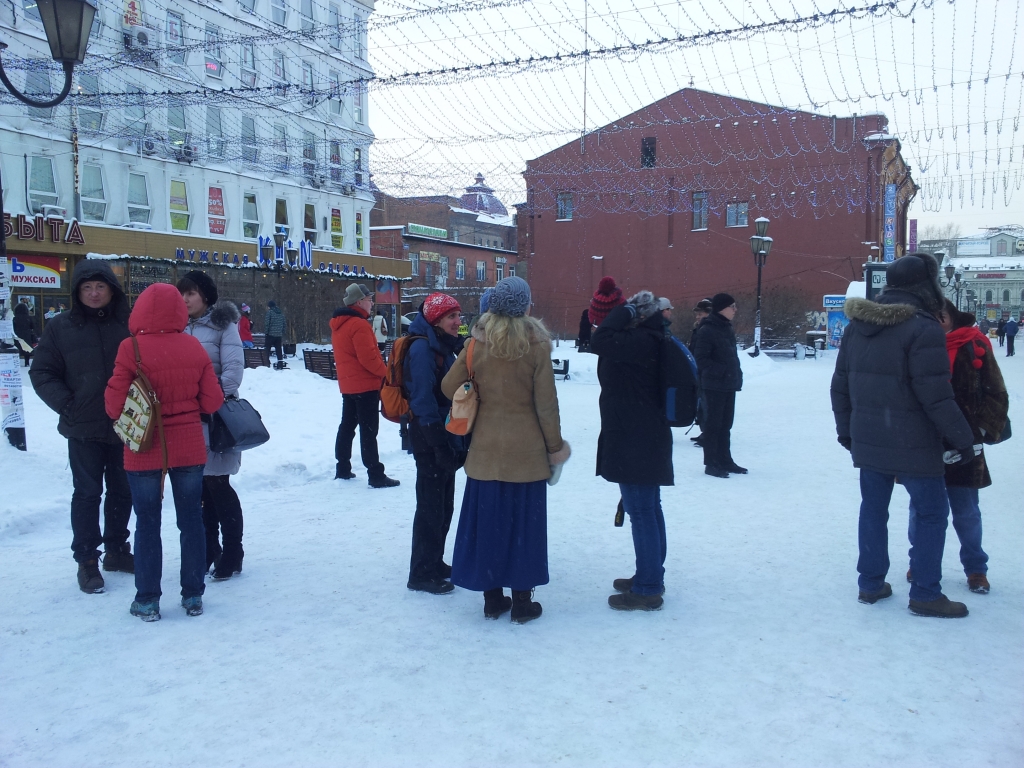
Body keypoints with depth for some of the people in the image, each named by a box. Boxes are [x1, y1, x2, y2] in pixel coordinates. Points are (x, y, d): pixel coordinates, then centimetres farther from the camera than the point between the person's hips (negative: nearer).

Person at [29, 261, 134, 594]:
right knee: (87, 493, 4)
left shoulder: (129, 325, -1)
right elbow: (42, 373, 1)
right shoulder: (60, 327, -1)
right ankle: (86, 560, 15)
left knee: (122, 491, 13)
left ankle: (116, 550, 29)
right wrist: (67, 405, -10)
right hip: (83, 429, -2)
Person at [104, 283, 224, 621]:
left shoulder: (131, 348, -13)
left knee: (147, 524, 9)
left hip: (144, 451, -2)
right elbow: (211, 402, -2)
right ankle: (193, 596, 18)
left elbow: (114, 406, -11)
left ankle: (147, 600, 16)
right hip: (189, 447, 2)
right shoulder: (194, 348, -4)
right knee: (191, 520, 12)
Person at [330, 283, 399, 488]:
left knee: (347, 426, 17)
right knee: (369, 430, -8)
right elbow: (368, 357, -22)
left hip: (347, 384, 9)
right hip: (365, 386, -9)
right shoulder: (359, 325, -18)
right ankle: (376, 475, -7)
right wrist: (385, 372, -9)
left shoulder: (338, 325, 12)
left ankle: (342, 469, 24)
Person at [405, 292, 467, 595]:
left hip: (446, 436, 9)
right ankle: (421, 573, 10)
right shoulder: (422, 348, -16)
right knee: (431, 507, -1)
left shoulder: (445, 347, 11)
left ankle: (434, 562, 29)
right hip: (430, 439, -9)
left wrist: (457, 442, 15)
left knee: (443, 505, 16)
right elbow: (423, 400, -21)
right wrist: (441, 446, -22)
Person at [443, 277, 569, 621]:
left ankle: (492, 597, 20)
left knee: (488, 521, 11)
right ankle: (522, 601, 15)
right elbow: (546, 402, -9)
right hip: (526, 449, -2)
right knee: (524, 523, 7)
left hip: (486, 447, 2)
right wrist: (555, 446, 2)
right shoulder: (537, 344, -10)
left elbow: (449, 387, 1)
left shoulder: (477, 343, -3)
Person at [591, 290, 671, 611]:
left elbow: (600, 341, -29)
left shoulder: (641, 341, -20)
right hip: (645, 439, 11)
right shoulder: (647, 340, 12)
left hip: (635, 441, -11)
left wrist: (626, 311, -20)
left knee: (641, 512, -4)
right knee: (649, 509, 17)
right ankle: (651, 576, 29)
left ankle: (647, 588, 4)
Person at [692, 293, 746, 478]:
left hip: (729, 385, 8)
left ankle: (725, 460, 22)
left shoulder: (727, 329, 13)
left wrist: (737, 374, 9)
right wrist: (722, 371, -20)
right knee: (713, 424, -1)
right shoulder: (706, 330, -13)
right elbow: (701, 359, -16)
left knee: (725, 424, 13)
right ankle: (711, 464, 6)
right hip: (714, 386, -8)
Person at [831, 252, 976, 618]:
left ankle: (870, 583, 21)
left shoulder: (856, 326, 6)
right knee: (931, 511, 7)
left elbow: (840, 385, 11)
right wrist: (964, 440, -8)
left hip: (867, 442, 6)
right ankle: (925, 593, 10)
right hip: (913, 445, -6)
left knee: (873, 509, 14)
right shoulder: (923, 329, -17)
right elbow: (936, 397, -19)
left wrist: (846, 430, 20)